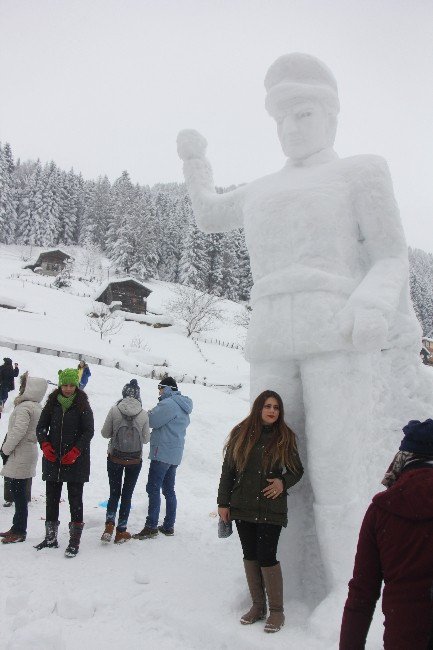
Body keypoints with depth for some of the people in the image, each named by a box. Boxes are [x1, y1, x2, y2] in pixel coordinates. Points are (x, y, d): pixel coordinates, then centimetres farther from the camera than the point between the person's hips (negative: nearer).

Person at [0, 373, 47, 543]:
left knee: (18, 494, -1)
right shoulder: (36, 406, 11)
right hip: (28, 453, 10)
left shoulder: (24, 407, -18)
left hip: (19, 457, -9)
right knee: (19, 494, 17)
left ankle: (19, 531, 7)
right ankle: (17, 528, 26)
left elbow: (18, 431, -25)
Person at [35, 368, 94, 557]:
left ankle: (74, 540, 8)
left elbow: (89, 432, -6)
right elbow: (41, 427, 7)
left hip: (76, 461, -4)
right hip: (53, 459, 4)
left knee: (75, 499, 0)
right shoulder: (52, 403, 5)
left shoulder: (82, 405, -4)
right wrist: (45, 445, -9)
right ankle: (51, 538, 23)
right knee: (52, 498, 10)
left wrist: (75, 451, -15)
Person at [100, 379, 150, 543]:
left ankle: (109, 526, -1)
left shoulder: (114, 410, -11)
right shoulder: (143, 414, -10)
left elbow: (105, 433, -3)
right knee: (127, 494, 12)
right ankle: (121, 532, 17)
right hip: (135, 460, 0)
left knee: (114, 493, 15)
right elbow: (146, 439, -2)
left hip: (115, 458, 0)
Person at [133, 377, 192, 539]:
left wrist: (148, 413, 4)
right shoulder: (183, 407, 17)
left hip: (162, 452, -10)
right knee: (169, 490, 14)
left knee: (153, 489, -6)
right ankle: (168, 526, 19)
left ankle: (151, 527, -7)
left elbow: (151, 421, -18)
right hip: (175, 454, 10)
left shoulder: (168, 403, -15)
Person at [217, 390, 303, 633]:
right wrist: (223, 502, 3)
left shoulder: (285, 437, 0)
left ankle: (277, 611, 12)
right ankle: (258, 606, 25)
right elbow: (227, 470, 5)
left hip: (271, 508, -2)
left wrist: (283, 482, -12)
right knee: (250, 555, 10)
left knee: (267, 556, -5)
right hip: (243, 506, 3)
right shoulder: (241, 434, 2)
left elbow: (298, 471, 9)